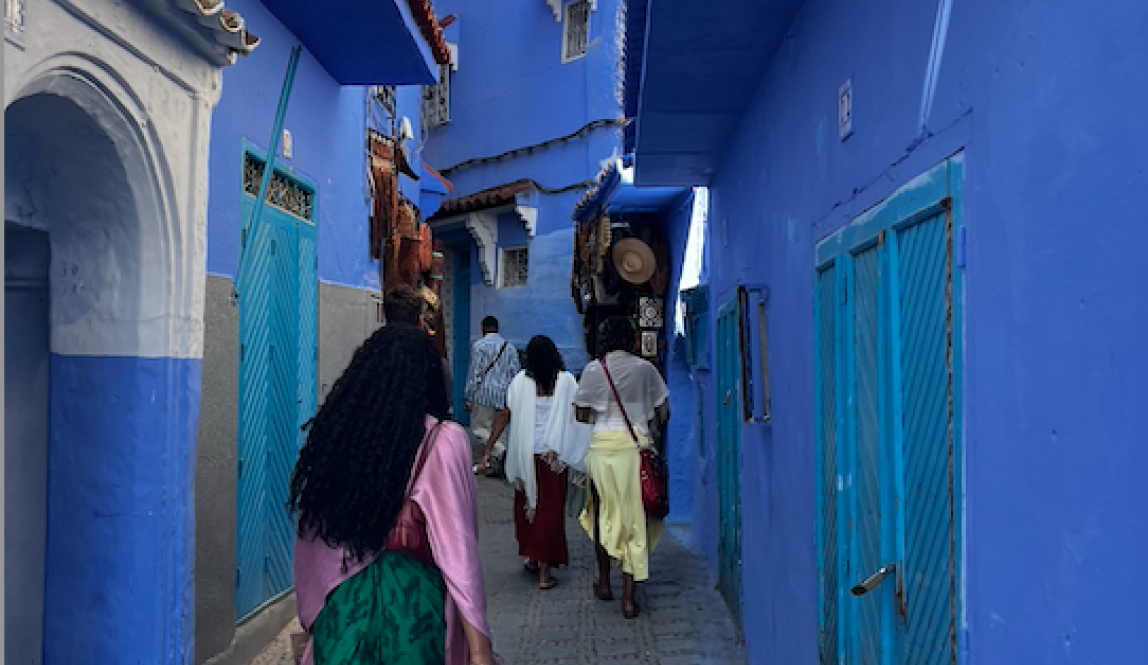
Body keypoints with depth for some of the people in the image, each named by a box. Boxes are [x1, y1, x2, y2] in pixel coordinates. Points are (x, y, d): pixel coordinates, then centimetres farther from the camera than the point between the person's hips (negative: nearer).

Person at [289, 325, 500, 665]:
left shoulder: (333, 432, -1)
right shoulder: (443, 441, -12)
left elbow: (310, 537, 6)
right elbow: (456, 551, -17)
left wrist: (313, 618, 18)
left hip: (341, 599, 3)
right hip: (410, 598, -3)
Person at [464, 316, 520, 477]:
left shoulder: (479, 346, -5)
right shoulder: (510, 347, 11)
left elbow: (474, 374, -8)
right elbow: (516, 372, 11)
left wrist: (469, 398, -3)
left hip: (485, 395, -5)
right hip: (505, 396, 6)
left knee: (479, 429, 0)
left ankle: (500, 451, -22)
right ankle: (496, 466, 11)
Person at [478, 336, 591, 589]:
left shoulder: (521, 381, -4)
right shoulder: (566, 381, -4)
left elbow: (505, 415, -4)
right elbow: (579, 414, -4)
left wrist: (488, 451, 0)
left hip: (526, 455, 1)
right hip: (554, 456, -1)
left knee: (526, 504, 19)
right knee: (550, 508, 5)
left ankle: (532, 558, 32)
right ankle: (544, 572, 4)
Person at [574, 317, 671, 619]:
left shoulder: (593, 370, 0)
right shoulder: (646, 368, 2)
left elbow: (582, 415, 4)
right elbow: (664, 412, 5)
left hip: (603, 445, 0)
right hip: (637, 446, 0)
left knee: (603, 513, 16)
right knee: (633, 517, 3)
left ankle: (604, 583, 29)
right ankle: (628, 597, 2)